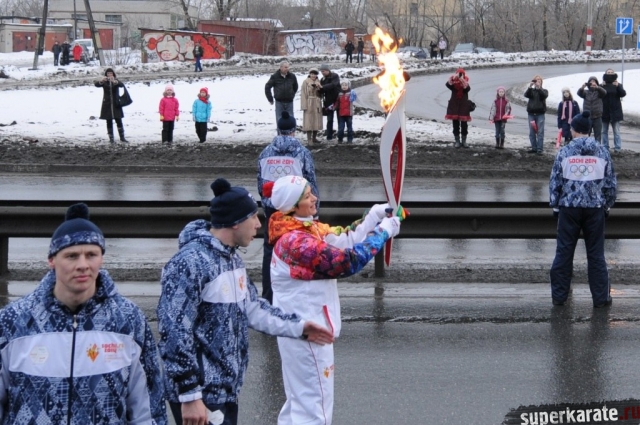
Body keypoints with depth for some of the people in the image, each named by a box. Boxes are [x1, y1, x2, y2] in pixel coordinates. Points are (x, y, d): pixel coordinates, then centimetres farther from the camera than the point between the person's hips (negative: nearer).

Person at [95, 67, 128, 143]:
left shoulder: (116, 81, 4)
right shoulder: (104, 82, 3)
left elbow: (122, 85, -18)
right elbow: (96, 84, -15)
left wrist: (114, 81, -38)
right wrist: (101, 81, -38)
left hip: (116, 104, 0)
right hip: (107, 105, 0)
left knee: (119, 121, -3)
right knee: (109, 122, 1)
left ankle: (122, 137, 1)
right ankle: (111, 138, 5)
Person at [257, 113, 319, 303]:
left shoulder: (265, 153, 2)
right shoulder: (302, 152, -8)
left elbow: (260, 184, 10)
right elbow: (311, 183, -5)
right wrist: (315, 207, 6)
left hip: (272, 208, 3)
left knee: (270, 249, 8)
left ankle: (268, 295, 10)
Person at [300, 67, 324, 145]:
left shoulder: (318, 82, 10)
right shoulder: (306, 82, -6)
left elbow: (320, 94, 14)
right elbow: (303, 94, -10)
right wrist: (304, 105, -16)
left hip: (317, 104, 6)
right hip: (309, 104, -6)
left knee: (316, 121, 10)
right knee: (309, 122, -6)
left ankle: (314, 138, 22)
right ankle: (309, 139, -5)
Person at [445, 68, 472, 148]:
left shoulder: (465, 83, 0)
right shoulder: (453, 83, 1)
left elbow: (468, 88, -23)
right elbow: (448, 84, -23)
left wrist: (462, 81, -38)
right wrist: (453, 78, -40)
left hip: (464, 106, 0)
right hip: (454, 105, 0)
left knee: (464, 125, 2)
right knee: (455, 124, 4)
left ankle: (464, 141, 12)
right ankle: (457, 141, 11)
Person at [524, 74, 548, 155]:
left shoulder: (544, 91, 7)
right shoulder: (531, 91, 10)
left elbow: (544, 95, -16)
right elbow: (526, 95, -10)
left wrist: (539, 88, -29)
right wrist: (530, 87, -27)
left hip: (540, 114, -3)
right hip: (531, 113, 3)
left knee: (540, 132, -6)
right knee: (532, 132, 5)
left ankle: (540, 149, -6)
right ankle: (534, 148, 13)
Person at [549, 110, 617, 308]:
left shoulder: (565, 152, -4)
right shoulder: (602, 152, 0)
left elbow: (555, 182, -1)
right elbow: (610, 183, 4)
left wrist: (555, 206, 10)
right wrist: (607, 205, 15)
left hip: (569, 208, -1)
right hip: (595, 208, 1)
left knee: (564, 252, 8)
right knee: (596, 254, 6)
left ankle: (559, 295, 12)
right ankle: (601, 297, 9)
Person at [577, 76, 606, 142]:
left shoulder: (599, 92, 3)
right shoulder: (586, 92, 5)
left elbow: (604, 92, -19)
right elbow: (579, 93, -14)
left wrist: (597, 87, -40)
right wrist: (582, 88, -39)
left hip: (597, 117, -1)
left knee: (598, 135, 3)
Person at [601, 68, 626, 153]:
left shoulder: (618, 85, 5)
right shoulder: (602, 86, 5)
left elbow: (623, 94, -10)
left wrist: (618, 86, -25)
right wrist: (601, 87, -21)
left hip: (615, 112, -1)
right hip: (604, 112, 1)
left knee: (616, 131, -4)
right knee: (604, 131, 5)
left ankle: (617, 148, -4)